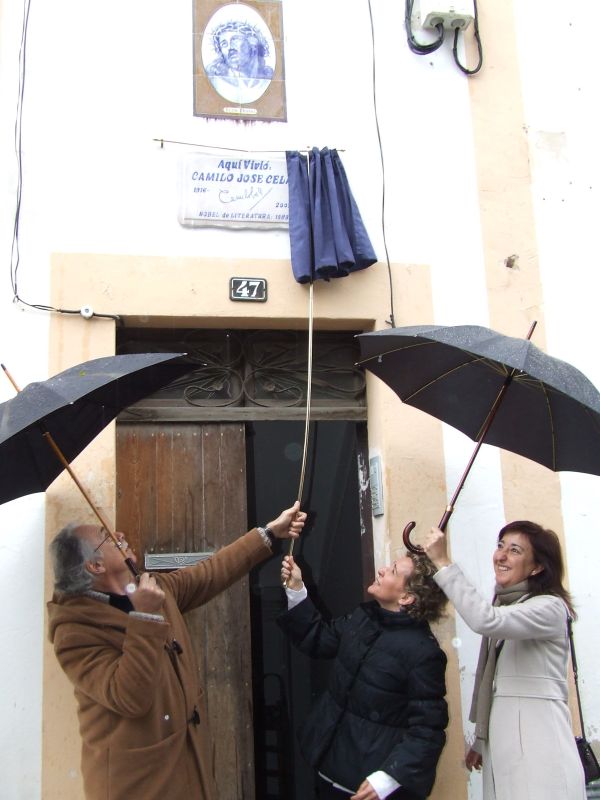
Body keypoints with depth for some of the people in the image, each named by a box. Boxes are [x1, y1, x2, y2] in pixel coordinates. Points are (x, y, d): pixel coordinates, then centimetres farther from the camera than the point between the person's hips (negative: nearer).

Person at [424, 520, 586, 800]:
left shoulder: (550, 607, -11)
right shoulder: (502, 606, 16)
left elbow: (484, 620, -29)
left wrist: (443, 562, -27)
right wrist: (480, 740, 21)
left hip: (536, 743, -7)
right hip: (501, 743, 7)